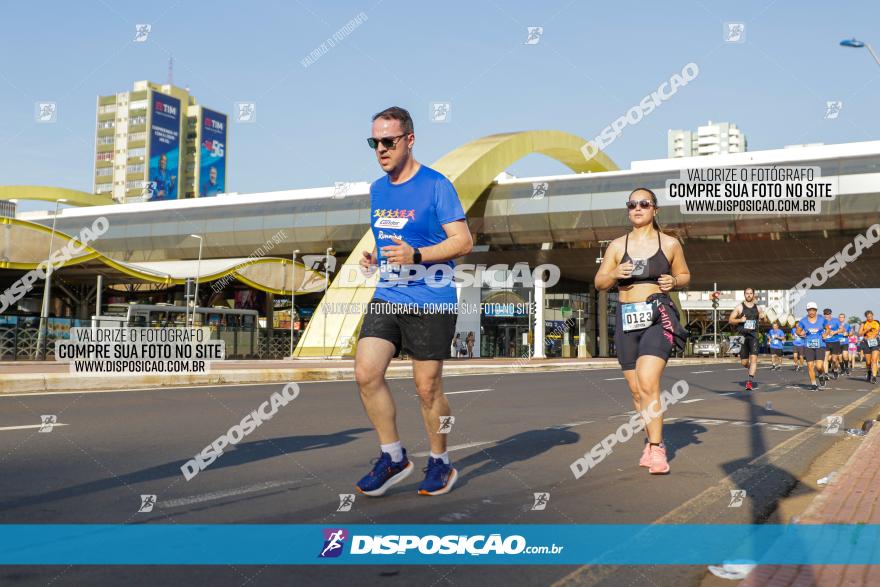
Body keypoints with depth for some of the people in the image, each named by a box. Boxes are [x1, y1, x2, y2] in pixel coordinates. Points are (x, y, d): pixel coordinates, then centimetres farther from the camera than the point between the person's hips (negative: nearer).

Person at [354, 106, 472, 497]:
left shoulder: (436, 185, -8)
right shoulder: (377, 189, 14)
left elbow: (463, 242, -10)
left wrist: (416, 256, -22)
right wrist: (374, 258, 5)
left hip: (430, 302, -6)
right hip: (386, 297, 6)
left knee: (427, 387, 1)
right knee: (366, 373, -8)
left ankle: (440, 462, 23)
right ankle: (393, 458, 9)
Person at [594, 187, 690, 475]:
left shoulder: (670, 244, 5)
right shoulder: (617, 245, 9)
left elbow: (685, 275, 16)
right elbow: (599, 283, 9)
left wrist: (674, 282, -6)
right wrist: (614, 273, -12)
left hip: (658, 318, -3)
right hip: (627, 319, 3)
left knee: (648, 383, -20)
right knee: (636, 390, 8)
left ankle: (656, 449, -13)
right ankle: (653, 441, 26)